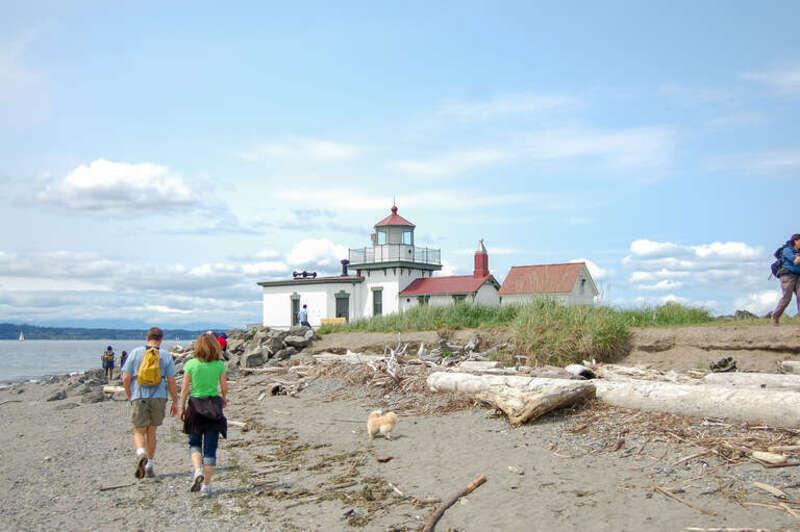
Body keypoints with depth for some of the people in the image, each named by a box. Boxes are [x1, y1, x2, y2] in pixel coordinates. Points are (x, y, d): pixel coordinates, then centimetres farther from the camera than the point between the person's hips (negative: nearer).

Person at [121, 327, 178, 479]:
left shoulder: (136, 353, 1)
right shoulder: (166, 356, 2)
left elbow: (126, 378, -1)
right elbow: (171, 382, -1)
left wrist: (130, 396, 14)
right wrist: (175, 402, 8)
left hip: (139, 398, -1)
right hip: (158, 398, 1)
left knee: (139, 432, 7)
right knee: (151, 433, 15)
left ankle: (141, 455, -22)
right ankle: (149, 466, 18)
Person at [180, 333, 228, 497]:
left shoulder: (191, 364, -5)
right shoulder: (219, 365, -3)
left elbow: (185, 388, -4)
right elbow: (224, 387, 1)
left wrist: (182, 407, 6)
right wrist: (224, 398, 21)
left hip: (195, 405, 0)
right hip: (213, 405, 0)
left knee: (194, 442, 18)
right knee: (210, 447, 5)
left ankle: (197, 470, -7)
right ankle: (206, 485, 6)